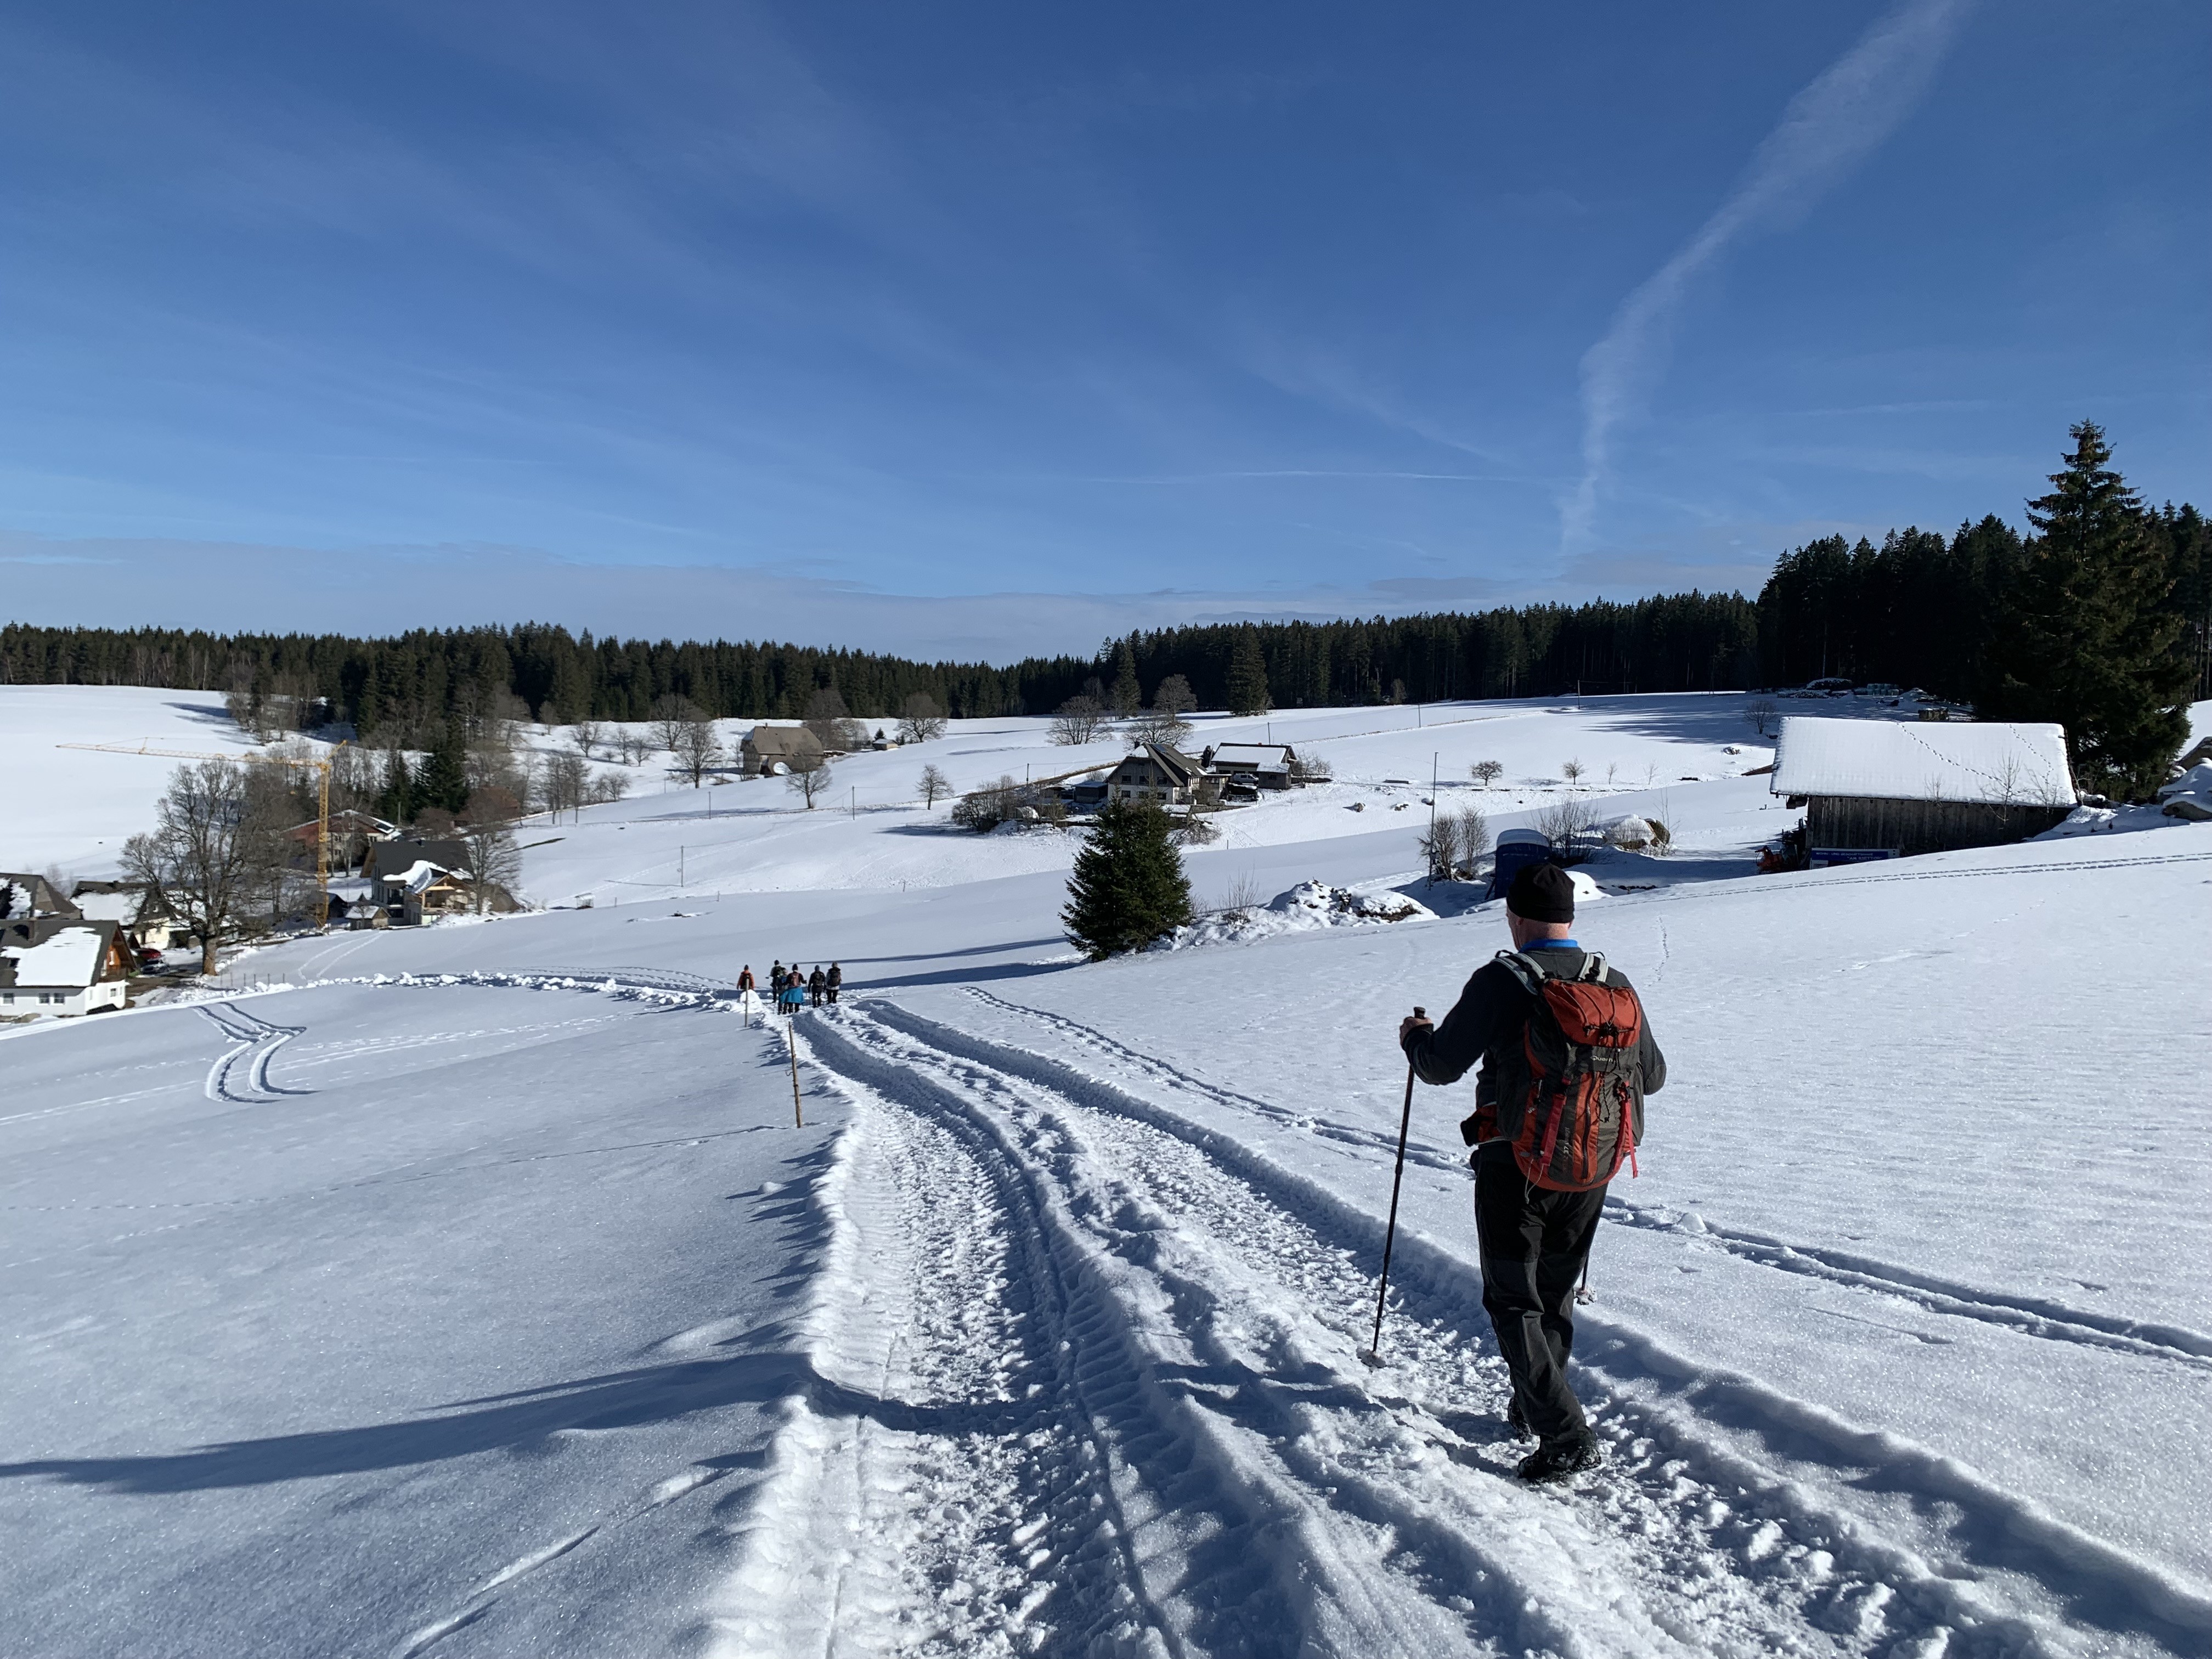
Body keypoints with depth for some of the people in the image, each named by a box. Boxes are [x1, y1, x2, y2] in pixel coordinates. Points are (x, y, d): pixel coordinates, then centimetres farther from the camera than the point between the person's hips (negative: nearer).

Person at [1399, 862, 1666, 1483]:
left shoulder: (1500, 982, -17)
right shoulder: (1615, 984, -2)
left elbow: (1440, 1066, -14)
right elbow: (1652, 1076, 9)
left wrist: (1415, 1037, 7)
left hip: (1515, 1168, -5)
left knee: (1513, 1300, 6)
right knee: (1557, 1289, 22)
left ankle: (1565, 1435, -2)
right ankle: (1533, 1408, 36)